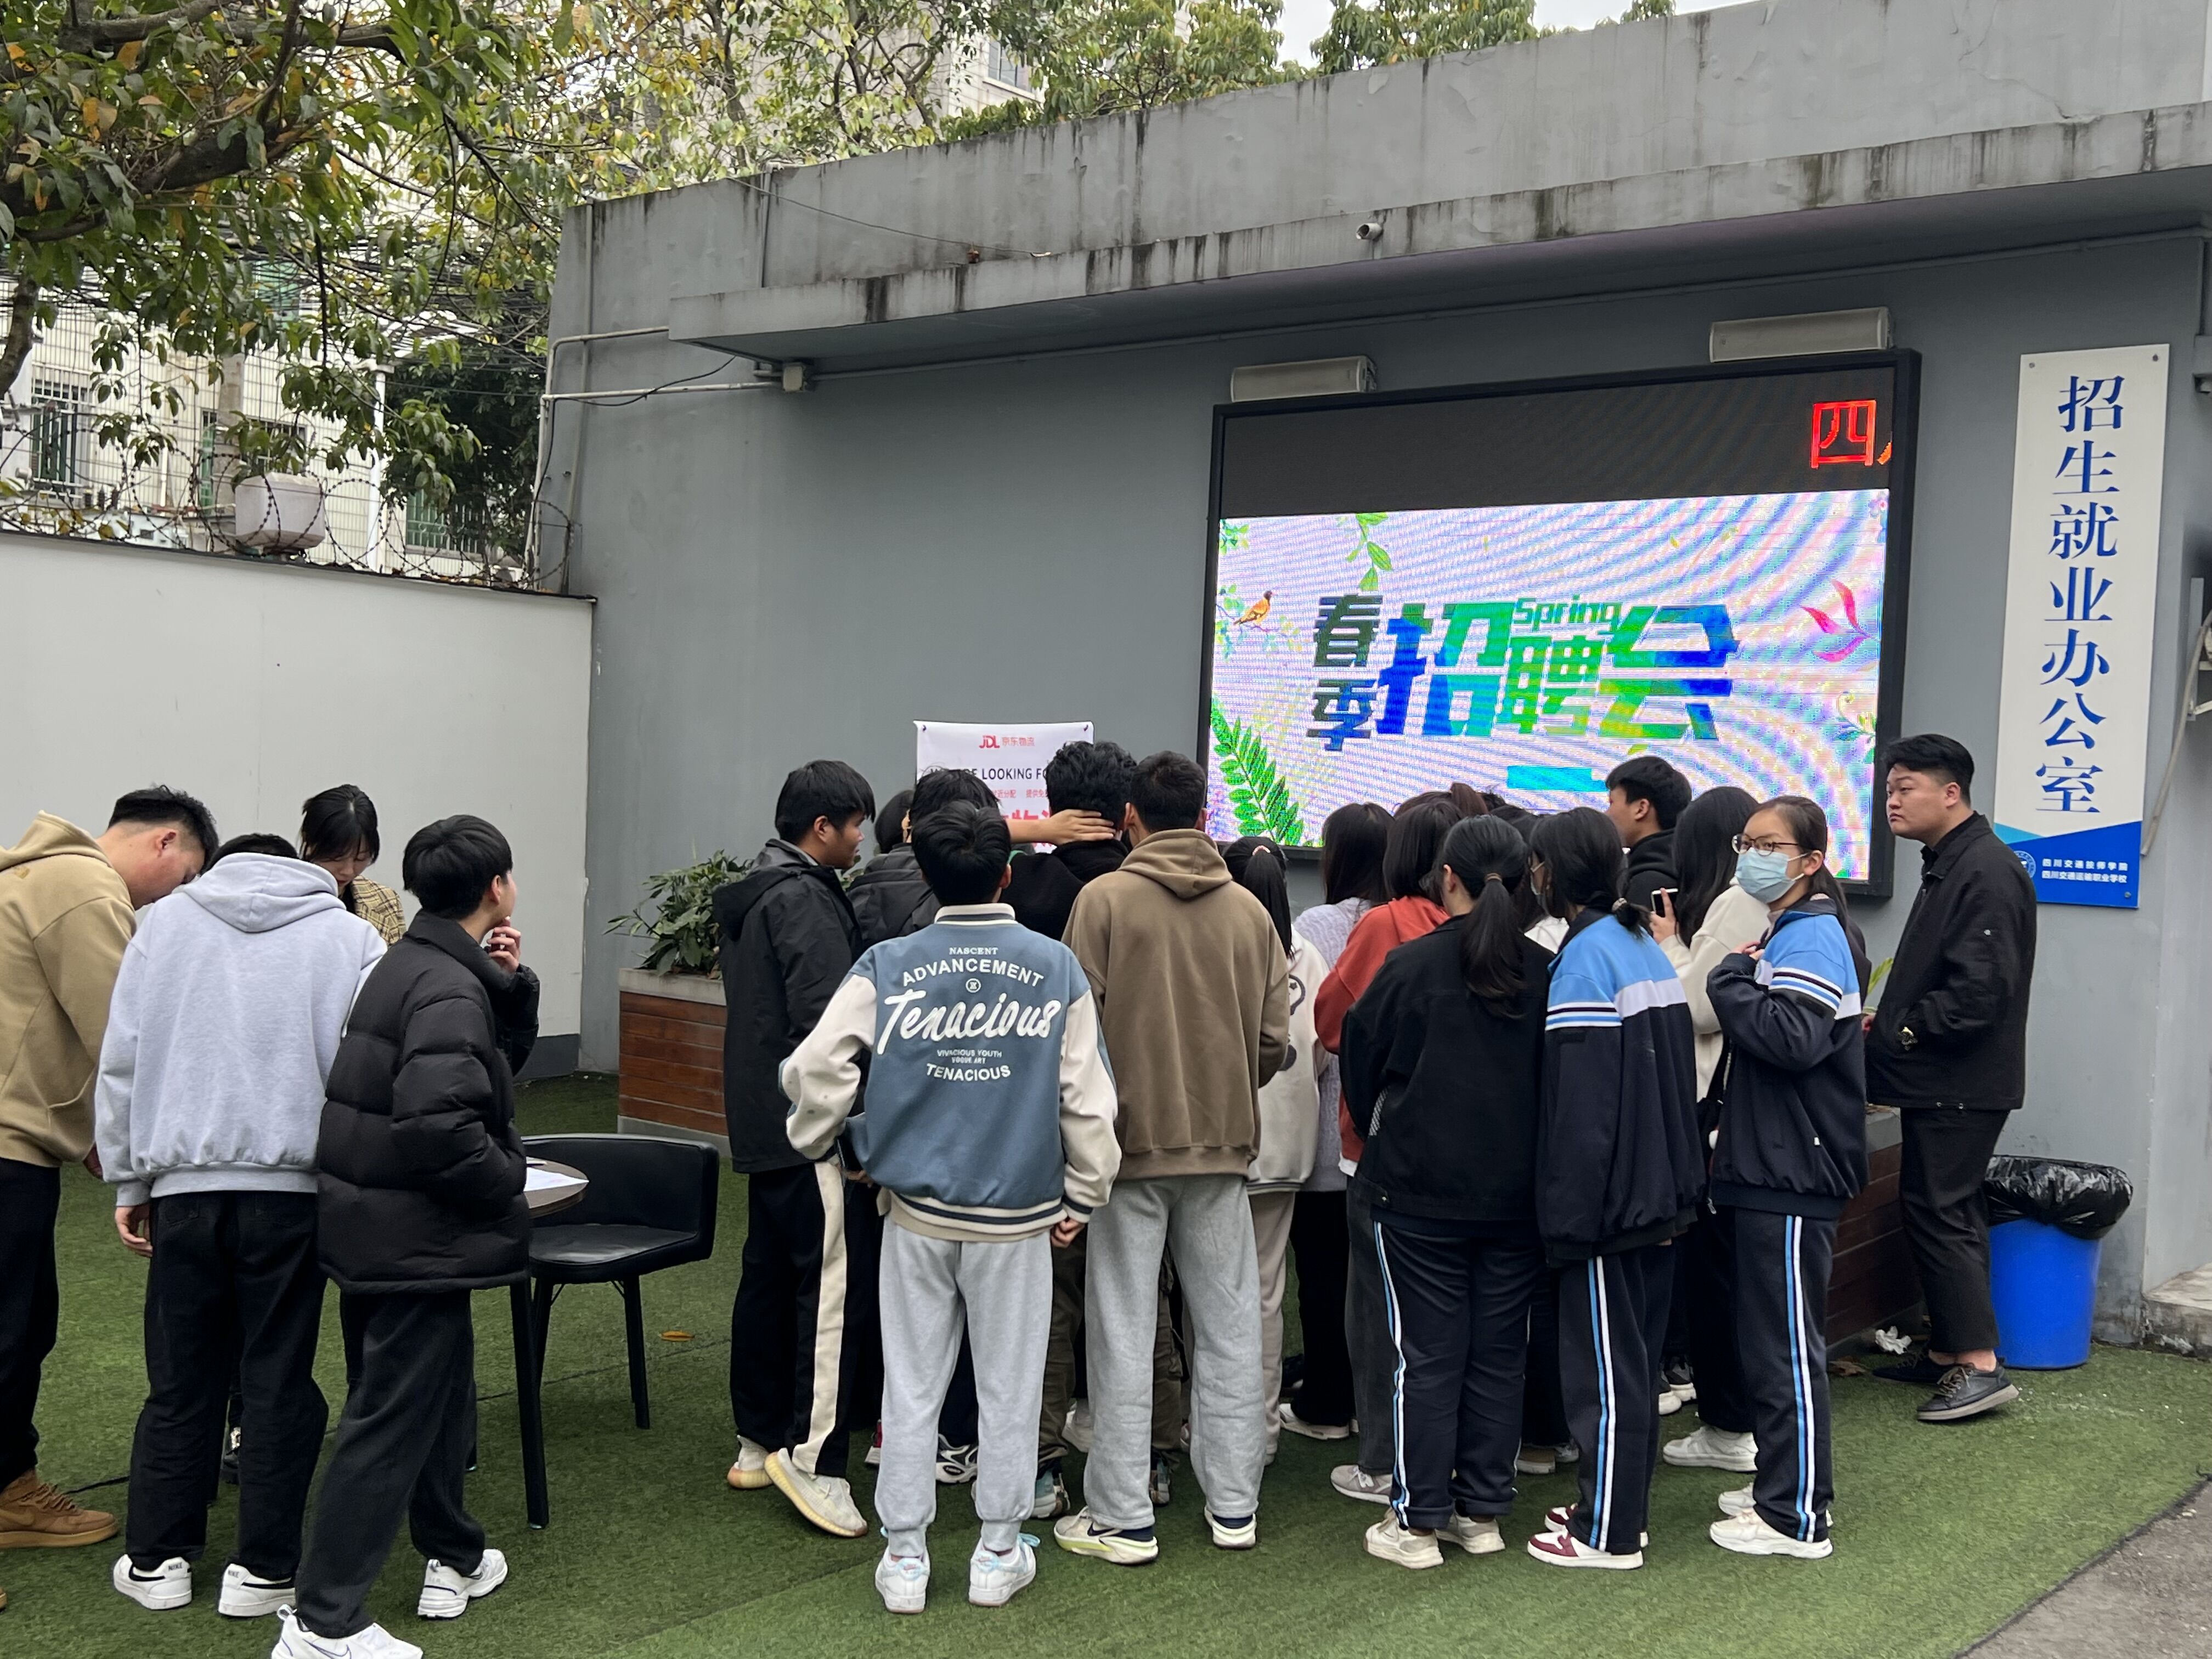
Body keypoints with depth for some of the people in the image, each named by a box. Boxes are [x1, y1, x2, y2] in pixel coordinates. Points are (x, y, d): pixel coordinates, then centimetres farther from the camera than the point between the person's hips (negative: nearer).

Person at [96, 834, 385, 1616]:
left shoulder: (165, 920, 8)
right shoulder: (349, 937, 3)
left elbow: (120, 1059, 7)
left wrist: (128, 1180, 13)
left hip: (184, 1183, 2)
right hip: (292, 1185, -1)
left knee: (181, 1379, 14)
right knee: (281, 1381, 7)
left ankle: (156, 1559, 21)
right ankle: (262, 1568, 13)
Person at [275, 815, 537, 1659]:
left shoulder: (412, 964, 11)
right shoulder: (449, 989, -20)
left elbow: (498, 1058, 16)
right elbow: (438, 1123, -31)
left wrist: (511, 985, -1)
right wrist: (506, 1179, -15)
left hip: (376, 1225, 10)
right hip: (416, 1233, -10)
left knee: (441, 1390, 22)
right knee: (392, 1419, -3)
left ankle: (454, 1558, 36)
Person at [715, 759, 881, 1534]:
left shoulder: (751, 894, 16)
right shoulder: (806, 901, -15)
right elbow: (829, 1020, -23)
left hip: (762, 1122, 11)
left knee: (770, 1275, 15)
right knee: (838, 1281, -8)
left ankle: (760, 1442, 23)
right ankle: (814, 1455, -8)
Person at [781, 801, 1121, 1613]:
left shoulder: (888, 965, -6)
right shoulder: (1056, 969, -6)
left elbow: (816, 1067, -10)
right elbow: (1087, 1098, -3)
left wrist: (818, 1142, 10)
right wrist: (1082, 1197, 10)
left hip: (916, 1214, 1)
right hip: (1017, 1218, 0)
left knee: (911, 1387, 11)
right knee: (1008, 1388, 12)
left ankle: (904, 1557, 19)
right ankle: (999, 1554, 23)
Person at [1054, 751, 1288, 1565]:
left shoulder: (1104, 899, -8)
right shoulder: (1249, 909, 3)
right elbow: (1274, 1037, 4)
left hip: (1130, 1141, -3)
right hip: (1224, 1142, 3)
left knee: (1123, 1331, 4)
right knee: (1229, 1326, 12)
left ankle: (1121, 1517, 9)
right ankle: (1233, 1504, 20)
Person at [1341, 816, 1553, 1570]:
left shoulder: (1411, 965, -11)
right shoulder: (1545, 971, -3)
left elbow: (1360, 1063, 0)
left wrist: (1384, 1140, 19)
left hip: (1421, 1194, -3)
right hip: (1518, 1195, 3)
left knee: (1428, 1355, 3)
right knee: (1499, 1353, 11)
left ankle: (1417, 1521, 8)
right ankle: (1482, 1512, 19)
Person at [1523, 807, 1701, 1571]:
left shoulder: (1584, 958, -17)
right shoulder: (1648, 948, 9)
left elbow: (1578, 1103, -21)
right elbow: (1679, 1075, 14)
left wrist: (1567, 1214, -16)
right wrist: (1675, 1180, 19)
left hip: (1608, 1195, -9)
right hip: (1660, 1191, 9)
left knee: (1603, 1364, 0)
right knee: (1637, 1355, 16)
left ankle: (1609, 1533, 8)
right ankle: (1620, 1504, 27)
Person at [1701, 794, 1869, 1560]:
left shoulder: (1813, 936, -14)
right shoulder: (1789, 931, 17)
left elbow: (1790, 1039, -28)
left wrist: (1733, 978, -16)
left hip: (1794, 1179, -10)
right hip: (1772, 1168, 10)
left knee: (1786, 1345, -3)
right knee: (1770, 1338, 17)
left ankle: (1797, 1517, 5)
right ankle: (1781, 1486, 27)